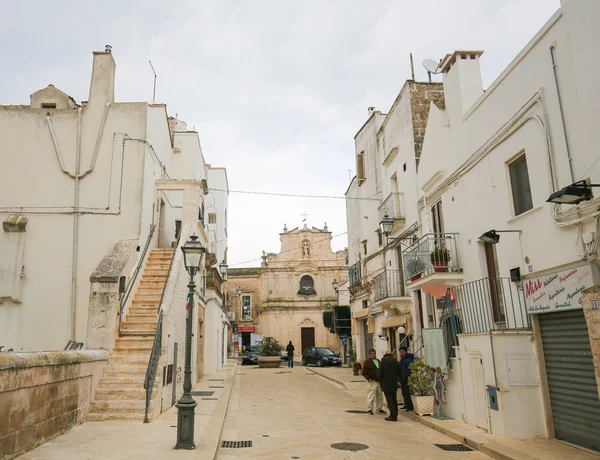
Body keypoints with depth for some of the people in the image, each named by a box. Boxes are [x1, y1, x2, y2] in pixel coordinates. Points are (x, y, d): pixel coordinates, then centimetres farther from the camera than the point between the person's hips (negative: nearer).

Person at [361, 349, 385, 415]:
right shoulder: (367, 362, -5)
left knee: (380, 396, 12)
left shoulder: (378, 361, 17)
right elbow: (364, 372, -8)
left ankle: (379, 409, 24)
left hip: (379, 381, 7)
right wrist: (368, 379, -19)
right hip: (372, 381, -7)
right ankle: (369, 409, 0)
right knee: (371, 396, -8)